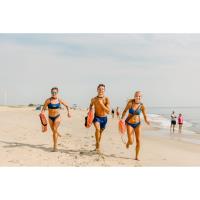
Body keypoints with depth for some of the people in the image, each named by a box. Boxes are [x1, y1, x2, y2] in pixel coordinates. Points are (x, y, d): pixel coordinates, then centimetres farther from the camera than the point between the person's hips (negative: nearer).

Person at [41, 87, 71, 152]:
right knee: (54, 131, 15)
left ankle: (55, 146, -16)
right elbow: (43, 108, -9)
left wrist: (68, 112, 2)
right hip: (50, 118, 2)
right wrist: (42, 114, -28)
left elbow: (66, 105, 12)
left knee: (55, 130, -19)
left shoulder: (59, 100, -4)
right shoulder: (48, 100, -9)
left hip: (57, 117, -2)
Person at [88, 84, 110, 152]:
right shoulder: (93, 99, -11)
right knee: (97, 129, -30)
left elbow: (108, 111, -22)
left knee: (100, 132, 19)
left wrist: (101, 104, -30)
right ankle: (97, 145, -16)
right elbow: (91, 105, 14)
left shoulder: (107, 99, -15)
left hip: (104, 118, 2)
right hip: (96, 117, -1)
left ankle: (97, 145, 43)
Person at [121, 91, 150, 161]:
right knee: (131, 142, -8)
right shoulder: (130, 103, -14)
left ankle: (137, 156, 16)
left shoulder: (142, 106, -9)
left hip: (137, 124, 2)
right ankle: (128, 142, 32)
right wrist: (122, 118, -16)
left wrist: (146, 121, -22)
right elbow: (125, 111, -3)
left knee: (138, 140, -2)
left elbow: (145, 116, -2)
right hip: (129, 123, -2)